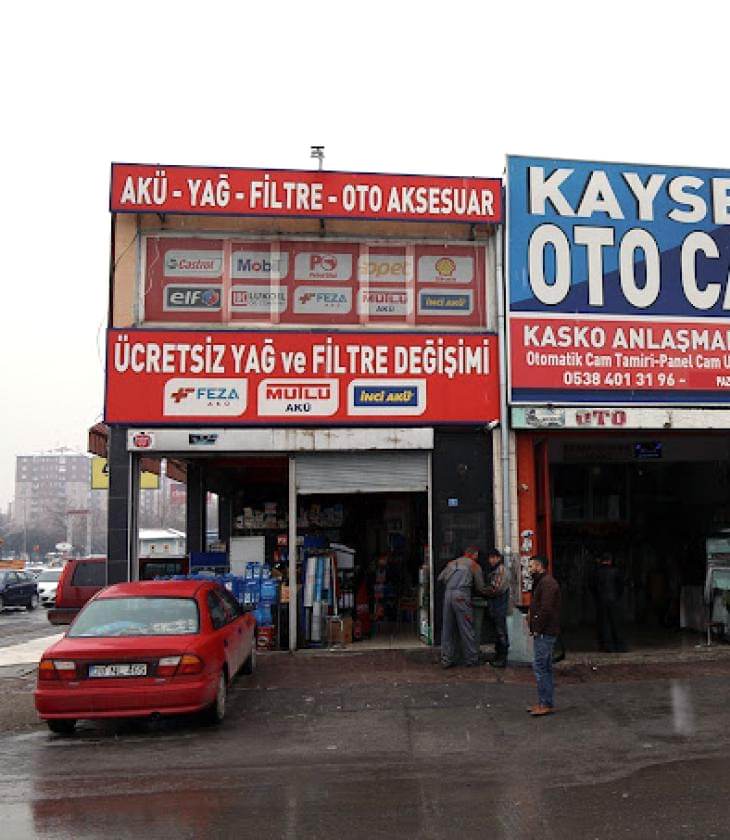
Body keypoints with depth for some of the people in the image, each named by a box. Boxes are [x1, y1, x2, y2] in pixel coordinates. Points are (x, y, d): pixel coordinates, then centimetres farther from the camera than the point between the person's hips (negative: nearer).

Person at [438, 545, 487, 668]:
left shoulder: (451, 563, 22)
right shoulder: (474, 565, 9)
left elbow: (440, 578, 15)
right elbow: (480, 587, 12)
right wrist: (488, 593, 31)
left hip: (448, 594, 5)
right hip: (462, 595, -5)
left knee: (448, 629, 8)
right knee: (466, 628, 3)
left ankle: (446, 660, 11)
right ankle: (471, 659, 9)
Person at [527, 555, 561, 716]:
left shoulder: (547, 583, -16)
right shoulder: (542, 582, 19)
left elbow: (546, 609, -23)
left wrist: (537, 629, -18)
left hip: (544, 633, -11)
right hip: (544, 632, 11)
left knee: (539, 667, -8)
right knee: (545, 668, 14)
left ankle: (546, 704, -4)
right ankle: (545, 703, 20)